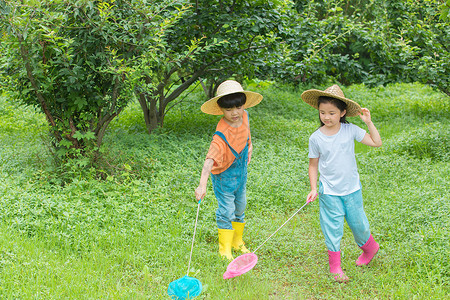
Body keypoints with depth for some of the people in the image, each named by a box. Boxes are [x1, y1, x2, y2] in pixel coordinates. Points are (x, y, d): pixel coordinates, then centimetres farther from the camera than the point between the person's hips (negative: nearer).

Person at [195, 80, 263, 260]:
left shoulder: (244, 116, -13)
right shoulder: (221, 135, -35)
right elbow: (210, 159, -46)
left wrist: (249, 146, 13)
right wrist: (202, 185, -55)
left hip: (241, 170, 7)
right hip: (224, 175, -7)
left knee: (240, 207, 19)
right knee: (226, 211, -3)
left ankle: (237, 242, 38)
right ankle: (225, 248, 14)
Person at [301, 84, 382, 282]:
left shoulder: (350, 130, -6)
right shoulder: (316, 138, -8)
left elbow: (377, 142, -4)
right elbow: (313, 165, 2)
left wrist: (368, 122, -12)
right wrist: (313, 189, -4)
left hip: (352, 189, 1)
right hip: (329, 191, -1)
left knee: (358, 222, 12)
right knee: (332, 228, 1)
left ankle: (370, 247, 42)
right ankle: (334, 265, 16)